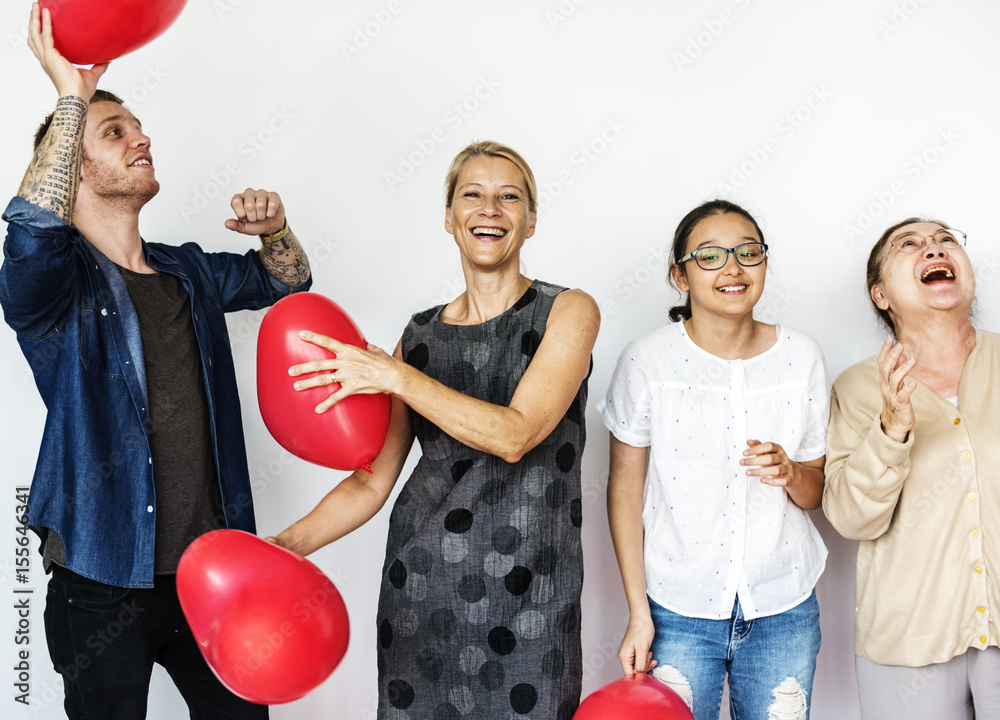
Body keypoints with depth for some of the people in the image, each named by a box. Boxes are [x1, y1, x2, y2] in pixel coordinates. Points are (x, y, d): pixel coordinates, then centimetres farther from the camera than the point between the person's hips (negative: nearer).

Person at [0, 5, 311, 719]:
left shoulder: (188, 273, 11)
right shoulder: (58, 285, -9)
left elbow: (287, 282, 22)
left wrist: (274, 228, -1)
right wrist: (72, 95, -29)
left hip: (213, 566, 6)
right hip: (105, 585, -5)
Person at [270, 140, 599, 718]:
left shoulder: (568, 312, -3)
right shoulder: (421, 335, 7)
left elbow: (515, 435, -17)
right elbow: (373, 479, 7)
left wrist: (394, 376, -20)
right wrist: (290, 543, -7)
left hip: (525, 594, -3)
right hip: (420, 584, 3)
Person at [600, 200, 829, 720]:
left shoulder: (800, 356, -1)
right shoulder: (647, 360, -8)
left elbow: (818, 491, 6)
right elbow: (625, 487, -3)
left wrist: (790, 473, -18)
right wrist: (638, 612, -5)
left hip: (783, 612, 2)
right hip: (678, 608, -2)